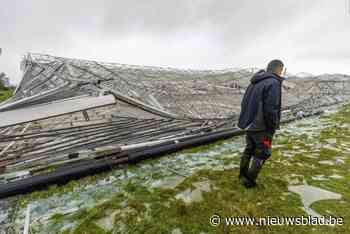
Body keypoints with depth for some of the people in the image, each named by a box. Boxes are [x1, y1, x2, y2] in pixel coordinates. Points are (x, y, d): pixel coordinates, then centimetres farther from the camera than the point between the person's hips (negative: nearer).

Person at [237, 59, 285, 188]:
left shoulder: (254, 82, 10)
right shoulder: (273, 83, -17)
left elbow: (244, 103, 13)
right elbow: (271, 110, -23)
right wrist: (271, 129, -11)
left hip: (248, 124, 8)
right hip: (261, 127, -8)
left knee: (249, 149, 21)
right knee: (262, 153, 9)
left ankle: (242, 175, 34)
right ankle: (249, 180, 16)